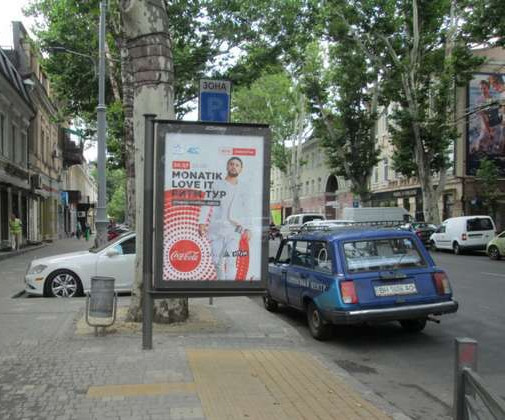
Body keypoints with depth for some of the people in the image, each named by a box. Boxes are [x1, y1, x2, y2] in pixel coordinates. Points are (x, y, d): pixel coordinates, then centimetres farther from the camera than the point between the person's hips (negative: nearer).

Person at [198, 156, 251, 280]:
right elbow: (207, 204, 3)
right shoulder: (217, 185, 11)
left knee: (231, 261, -14)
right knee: (217, 261, 0)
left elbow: (245, 214, 18)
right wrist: (202, 223, -9)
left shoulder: (242, 190, 17)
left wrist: (247, 229, 3)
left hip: (233, 230, 0)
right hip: (216, 229, 0)